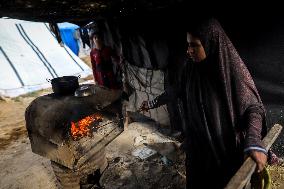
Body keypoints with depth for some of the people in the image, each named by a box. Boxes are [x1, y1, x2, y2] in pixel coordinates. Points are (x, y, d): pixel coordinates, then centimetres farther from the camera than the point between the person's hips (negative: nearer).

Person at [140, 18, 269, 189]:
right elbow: (177, 90, 6)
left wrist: (254, 143, -34)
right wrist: (153, 103, 12)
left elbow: (253, 107, -18)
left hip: (226, 143, -4)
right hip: (198, 139, 4)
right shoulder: (191, 67, -9)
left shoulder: (233, 70, -23)